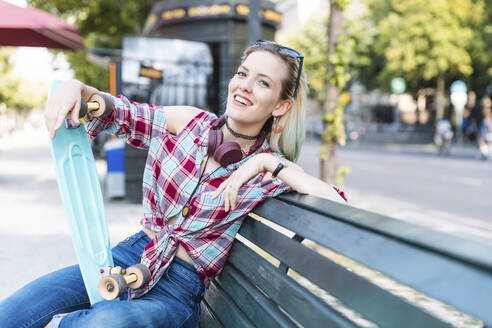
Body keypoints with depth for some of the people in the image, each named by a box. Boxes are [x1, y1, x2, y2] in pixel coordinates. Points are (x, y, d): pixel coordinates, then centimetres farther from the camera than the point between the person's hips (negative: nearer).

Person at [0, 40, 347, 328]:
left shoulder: (267, 171, -8)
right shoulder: (191, 122, 1)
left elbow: (339, 205, -22)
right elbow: (120, 113, 8)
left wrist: (269, 162, -23)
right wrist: (75, 87, -11)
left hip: (177, 290, -3)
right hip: (130, 257, 3)